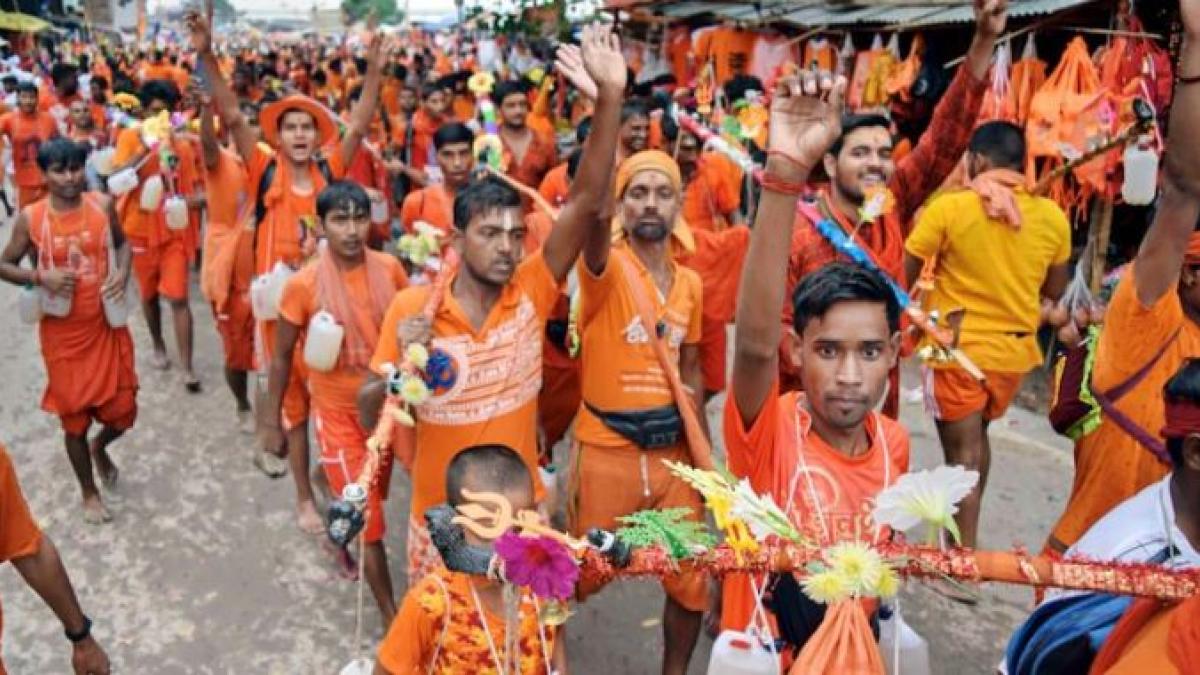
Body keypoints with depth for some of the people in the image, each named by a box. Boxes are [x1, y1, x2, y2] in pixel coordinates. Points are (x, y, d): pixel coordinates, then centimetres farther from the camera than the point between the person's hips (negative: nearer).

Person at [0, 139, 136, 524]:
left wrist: (123, 272, -8)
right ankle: (89, 492, 31)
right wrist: (41, 278, -19)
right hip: (63, 333, -2)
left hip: (107, 326, 2)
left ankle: (100, 447, 43)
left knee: (123, 411, 6)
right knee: (74, 417, 10)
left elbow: (122, 243, 12)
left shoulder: (102, 206, -5)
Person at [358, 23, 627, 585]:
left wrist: (610, 96, -31)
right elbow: (369, 417, -6)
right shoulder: (411, 306, -13)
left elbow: (585, 202, -22)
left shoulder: (531, 292, -12)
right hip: (441, 515, 0)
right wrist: (402, 365, -27)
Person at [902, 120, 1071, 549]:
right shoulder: (1053, 216, -3)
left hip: (958, 349, -5)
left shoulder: (948, 207, -16)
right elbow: (1055, 291, 8)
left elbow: (904, 275, -11)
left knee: (963, 451, 4)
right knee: (976, 437, 25)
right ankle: (963, 528, 41)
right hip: (1015, 349, 5)